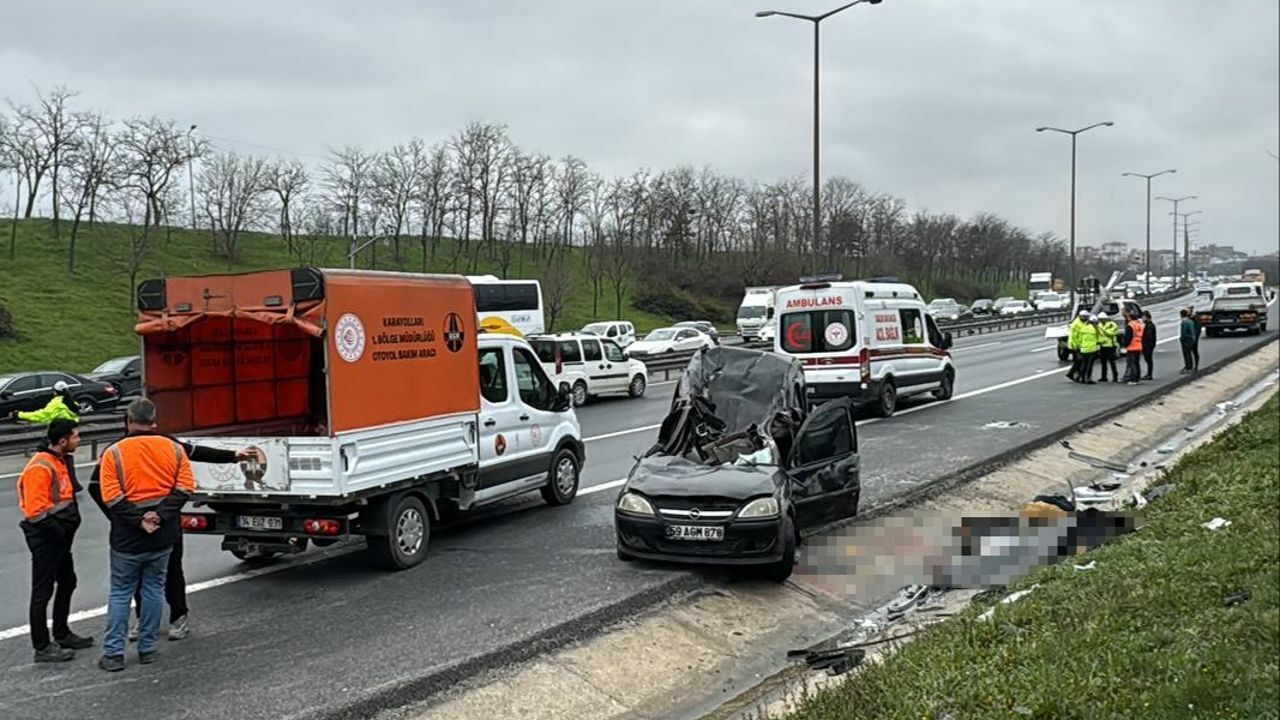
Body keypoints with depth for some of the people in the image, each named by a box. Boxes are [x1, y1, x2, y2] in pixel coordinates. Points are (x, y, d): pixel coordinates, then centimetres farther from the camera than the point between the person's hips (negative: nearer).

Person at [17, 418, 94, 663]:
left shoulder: (63, 460, 9)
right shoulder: (40, 467, -21)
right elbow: (36, 511, -25)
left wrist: (70, 525, 11)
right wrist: (61, 532, -18)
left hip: (60, 537, 10)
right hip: (45, 539, -10)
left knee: (67, 583, 20)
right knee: (43, 592, -2)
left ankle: (62, 634, 34)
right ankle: (42, 647, 5)